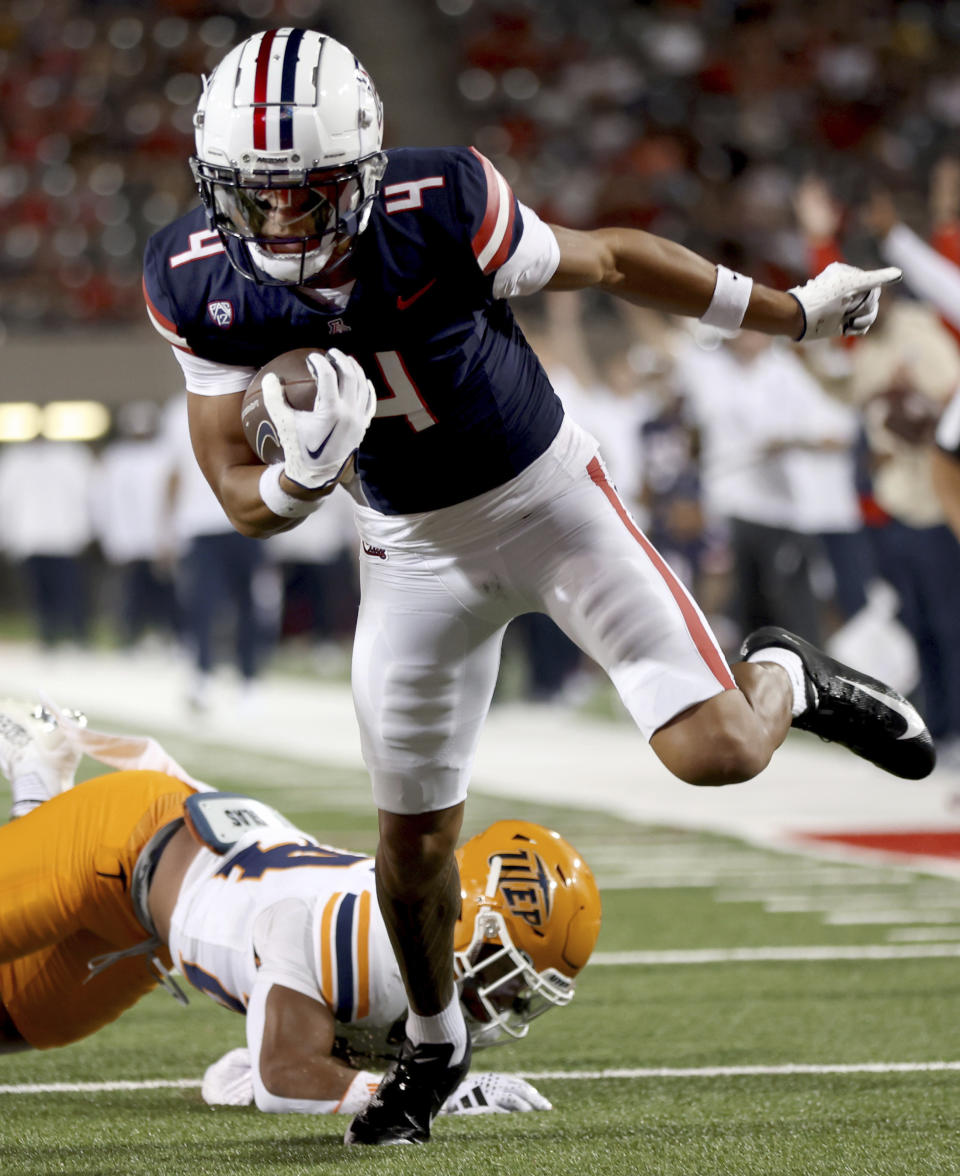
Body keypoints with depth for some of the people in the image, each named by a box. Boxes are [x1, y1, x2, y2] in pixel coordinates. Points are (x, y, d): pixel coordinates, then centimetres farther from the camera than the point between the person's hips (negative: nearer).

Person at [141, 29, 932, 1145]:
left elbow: (609, 261, -11)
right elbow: (241, 498, -11)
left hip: (545, 495, -2)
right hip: (412, 546, 2)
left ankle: (784, 679, 23)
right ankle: (433, 1042, 35)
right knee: (414, 837, 6)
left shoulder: (437, 209, -28)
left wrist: (794, 311, 0)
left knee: (715, 752, -14)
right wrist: (304, 474, -36)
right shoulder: (199, 284, -18)